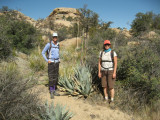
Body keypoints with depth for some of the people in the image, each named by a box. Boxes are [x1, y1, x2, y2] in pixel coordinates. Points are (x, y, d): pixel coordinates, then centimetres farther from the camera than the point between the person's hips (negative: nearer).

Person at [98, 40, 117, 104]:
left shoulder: (113, 53, -10)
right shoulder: (101, 53, 2)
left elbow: (115, 63, -11)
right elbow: (99, 63, 5)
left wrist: (114, 73, -17)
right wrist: (99, 72, 0)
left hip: (111, 71, -4)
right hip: (104, 71, 4)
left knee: (111, 86, -3)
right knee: (104, 86, 7)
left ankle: (112, 100, 13)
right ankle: (106, 99, 23)